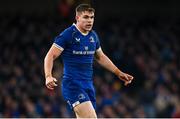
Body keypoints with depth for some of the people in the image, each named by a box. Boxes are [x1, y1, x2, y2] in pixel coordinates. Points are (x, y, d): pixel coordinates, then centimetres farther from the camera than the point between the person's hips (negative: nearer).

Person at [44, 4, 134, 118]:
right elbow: (50, 56, -11)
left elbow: (101, 57, 27)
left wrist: (119, 73, 25)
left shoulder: (93, 36, 11)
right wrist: (48, 76, -27)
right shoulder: (67, 35, -10)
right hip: (72, 84, -7)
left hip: (88, 84, 7)